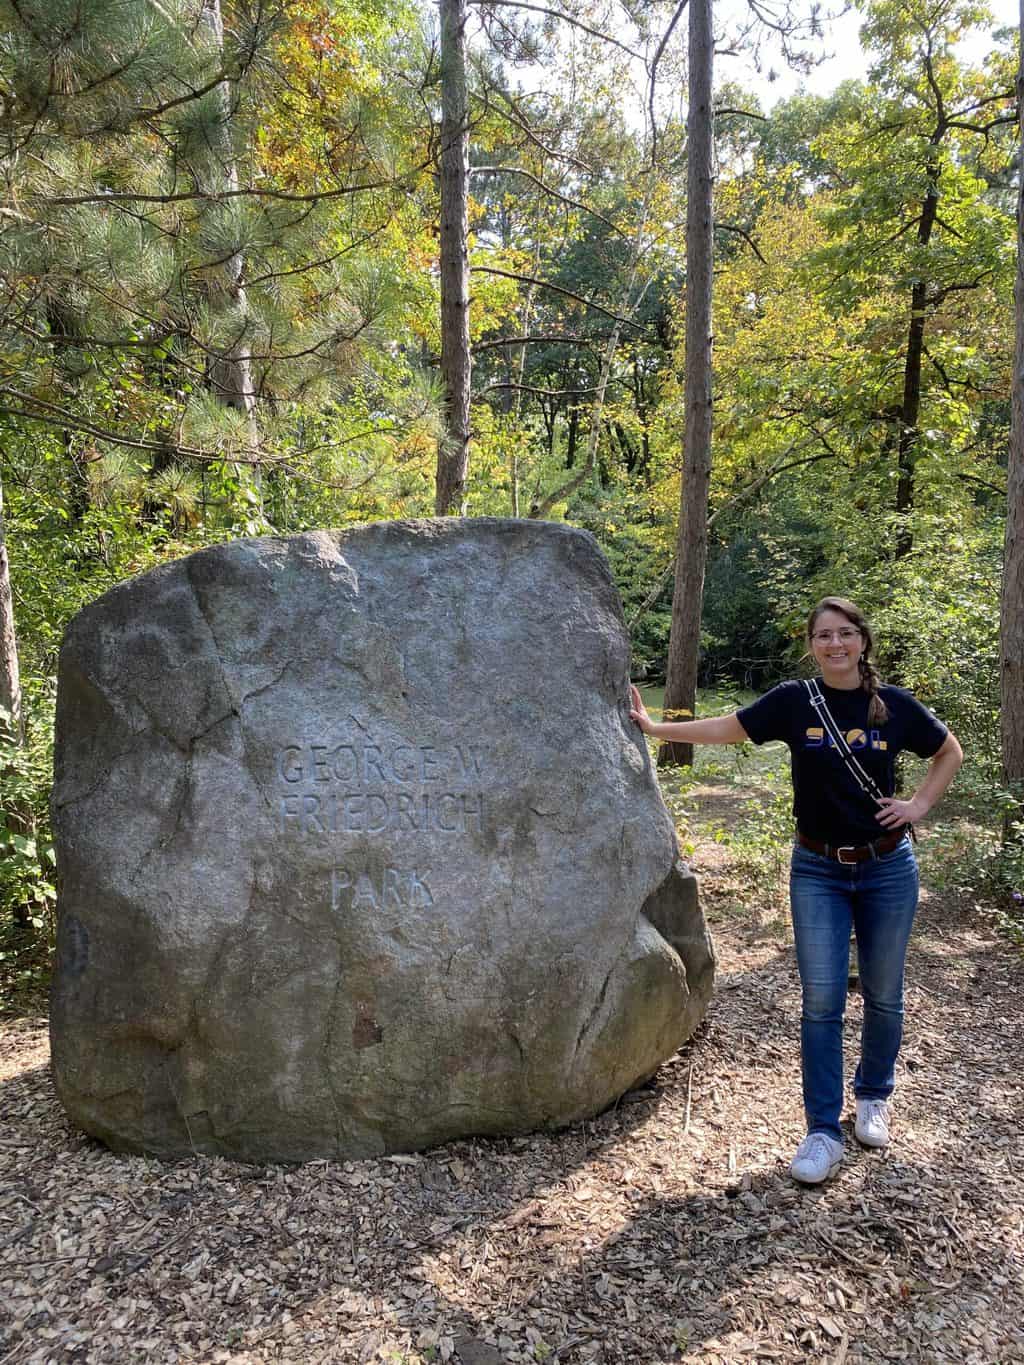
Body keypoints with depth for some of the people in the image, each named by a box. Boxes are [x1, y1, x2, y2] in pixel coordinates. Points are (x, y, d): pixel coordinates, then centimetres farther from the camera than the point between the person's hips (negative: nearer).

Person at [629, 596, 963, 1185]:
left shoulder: (896, 705, -5)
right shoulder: (794, 700, -6)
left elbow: (949, 752, 10)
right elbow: (729, 727, 2)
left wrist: (919, 805, -2)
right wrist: (655, 727, 0)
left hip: (888, 867, 1)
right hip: (818, 871, 0)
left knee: (883, 995, 12)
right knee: (821, 1000, -2)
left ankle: (874, 1096, 37)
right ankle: (824, 1131, 10)